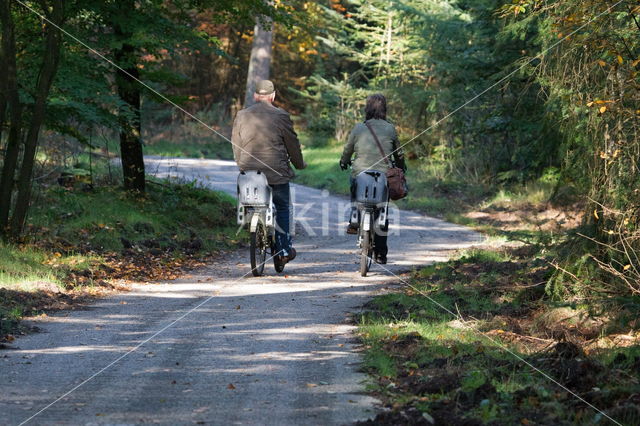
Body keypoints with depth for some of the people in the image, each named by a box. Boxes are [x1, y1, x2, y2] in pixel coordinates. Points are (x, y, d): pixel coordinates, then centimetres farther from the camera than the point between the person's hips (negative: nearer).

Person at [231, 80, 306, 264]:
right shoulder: (280, 116, -5)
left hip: (249, 172, 3)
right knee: (282, 208, 7)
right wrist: (299, 164, 20)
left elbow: (236, 145, 14)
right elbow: (292, 144, 3)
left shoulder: (241, 116, 5)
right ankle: (284, 250, 5)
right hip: (276, 172, -3)